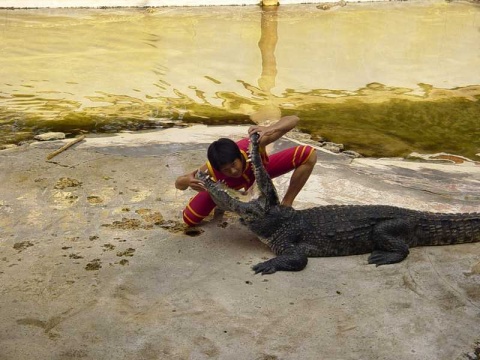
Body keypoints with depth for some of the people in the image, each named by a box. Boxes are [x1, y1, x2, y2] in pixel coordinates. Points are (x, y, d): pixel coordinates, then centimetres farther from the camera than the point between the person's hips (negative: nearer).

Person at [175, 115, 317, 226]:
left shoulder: (253, 146, -44)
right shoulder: (211, 171, -41)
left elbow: (294, 119, -46)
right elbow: (178, 183, -26)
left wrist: (270, 129, -66)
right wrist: (188, 181, -51)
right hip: (227, 186, 0)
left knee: (308, 155, -21)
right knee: (189, 219, -12)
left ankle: (286, 205, -6)